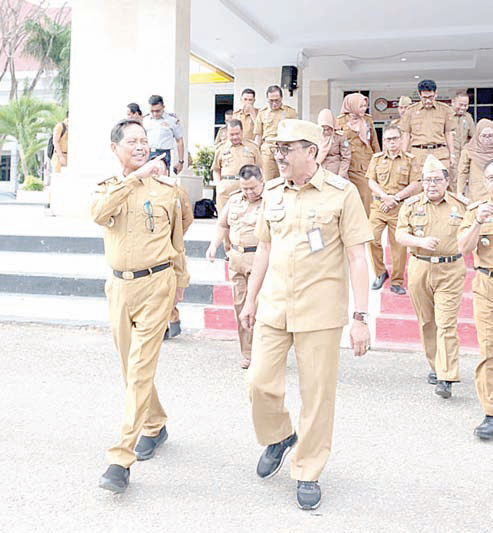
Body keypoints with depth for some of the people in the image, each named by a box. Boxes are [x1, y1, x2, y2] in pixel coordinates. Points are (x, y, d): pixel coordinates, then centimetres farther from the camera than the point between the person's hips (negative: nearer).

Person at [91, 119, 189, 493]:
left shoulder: (166, 188, 3)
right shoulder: (108, 187, 7)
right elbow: (99, 212, -19)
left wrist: (179, 284, 19)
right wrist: (136, 176, -22)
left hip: (156, 284, -3)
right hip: (120, 285, 4)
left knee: (141, 368, -10)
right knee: (131, 367, 14)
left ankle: (122, 458, -8)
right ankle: (155, 426, 37)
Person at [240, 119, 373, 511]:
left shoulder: (341, 192, -7)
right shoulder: (272, 192, 8)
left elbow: (357, 257, -8)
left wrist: (361, 317, -12)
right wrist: (252, 299, 18)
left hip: (321, 312, -4)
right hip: (273, 307, 4)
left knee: (317, 393, 3)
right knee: (260, 382, 4)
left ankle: (308, 473, 22)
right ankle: (278, 437, 34)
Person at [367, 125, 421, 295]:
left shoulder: (409, 159, 6)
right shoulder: (377, 158, 11)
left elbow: (415, 185, -1)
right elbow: (371, 182, 4)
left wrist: (395, 198, -11)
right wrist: (385, 197, -12)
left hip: (400, 207, -1)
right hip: (378, 205, 2)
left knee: (398, 243, 0)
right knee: (372, 238, -10)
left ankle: (396, 282, 11)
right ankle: (380, 273, 11)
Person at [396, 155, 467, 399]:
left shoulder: (460, 205, 5)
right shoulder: (411, 205, 4)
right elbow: (400, 234, -2)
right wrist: (420, 242, -17)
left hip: (451, 271, -2)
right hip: (420, 269, 2)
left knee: (446, 323, -9)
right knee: (426, 322, 11)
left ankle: (446, 378, -10)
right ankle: (435, 365, 30)